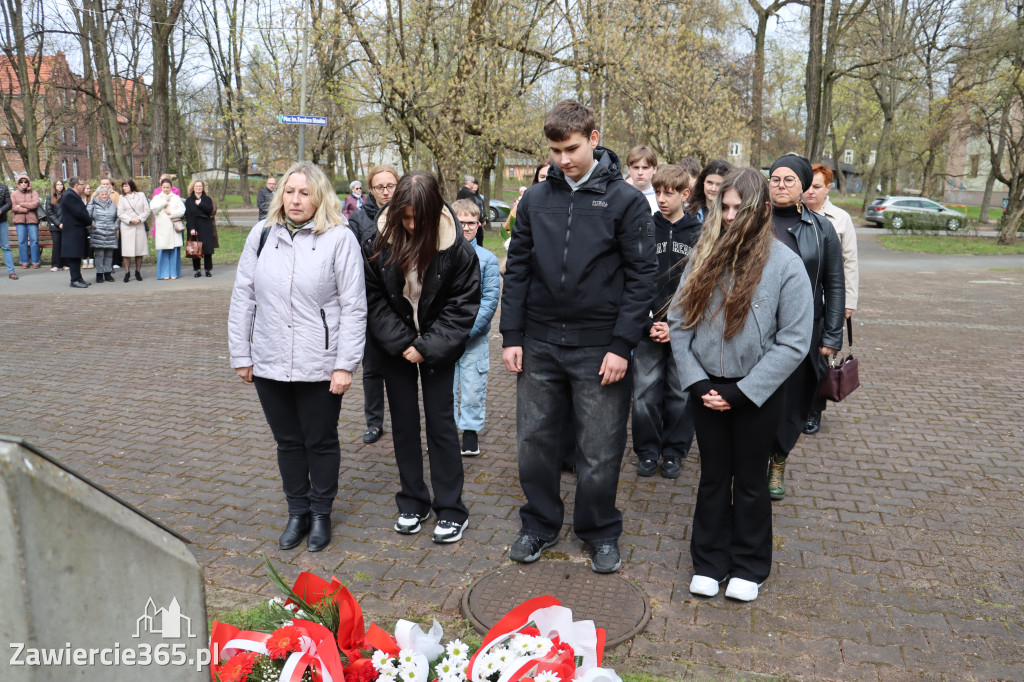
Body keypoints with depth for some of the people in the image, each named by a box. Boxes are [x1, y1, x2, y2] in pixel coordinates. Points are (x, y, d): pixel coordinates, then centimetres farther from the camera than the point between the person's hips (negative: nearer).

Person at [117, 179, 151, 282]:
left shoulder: (141, 195, 7)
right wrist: (130, 220, -12)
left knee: (140, 250, 3)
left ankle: (138, 272, 13)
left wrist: (139, 219, -10)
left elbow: (147, 211, 4)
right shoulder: (122, 197, 7)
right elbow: (120, 213, 2)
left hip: (140, 226, 1)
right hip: (127, 227, 0)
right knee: (127, 251, -5)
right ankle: (127, 273, 0)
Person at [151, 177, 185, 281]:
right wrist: (164, 201, -3)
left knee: (174, 250, -3)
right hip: (162, 228, 0)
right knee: (163, 251, -3)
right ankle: (165, 273, 3)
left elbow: (182, 210, 1)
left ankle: (174, 272, 4)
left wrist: (171, 212, -8)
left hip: (174, 227, 0)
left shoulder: (176, 198, 12)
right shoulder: (157, 198, 14)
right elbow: (153, 208, -5)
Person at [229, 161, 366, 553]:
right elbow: (243, 299, 9)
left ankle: (321, 514, 29)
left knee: (321, 442, 11)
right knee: (288, 442, 16)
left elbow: (353, 307, -8)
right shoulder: (262, 235, 5)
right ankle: (297, 512, 33)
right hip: (269, 364, 4)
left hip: (320, 366, -3)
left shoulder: (339, 238, -7)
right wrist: (241, 355, 7)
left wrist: (346, 364, -12)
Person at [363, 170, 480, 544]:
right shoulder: (378, 241, -12)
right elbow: (372, 297, -7)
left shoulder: (456, 246, -16)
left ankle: (451, 509, 13)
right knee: (403, 422, 10)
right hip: (395, 347, 2)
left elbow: (463, 304, -12)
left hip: (438, 347, -2)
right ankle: (412, 503, 24)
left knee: (441, 421, 1)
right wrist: (401, 342, -14)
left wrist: (428, 346, -17)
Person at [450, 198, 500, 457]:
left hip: (475, 337, -1)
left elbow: (490, 300, -5)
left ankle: (471, 430, 24)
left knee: (473, 387, 5)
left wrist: (466, 330, -14)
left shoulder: (487, 258, -1)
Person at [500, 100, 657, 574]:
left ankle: (600, 532, 28)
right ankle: (540, 525, 30)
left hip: (599, 347, -3)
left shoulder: (625, 201, -4)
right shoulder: (535, 199, 6)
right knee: (534, 440, 11)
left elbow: (642, 276, -6)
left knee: (600, 449, 7)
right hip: (539, 343, 3)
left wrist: (622, 345, -12)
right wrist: (511, 335, 1)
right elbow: (517, 269, 8)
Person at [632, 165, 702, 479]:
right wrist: (647, 323, -9)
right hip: (648, 329, 1)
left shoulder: (700, 235, 1)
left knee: (680, 394, 7)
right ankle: (647, 451, 19)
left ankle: (674, 452, 22)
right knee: (645, 393, 3)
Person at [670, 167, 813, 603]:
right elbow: (679, 322, 0)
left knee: (750, 480, 13)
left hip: (756, 395, -3)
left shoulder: (784, 264, -10)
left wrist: (742, 391, -15)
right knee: (713, 476, 15)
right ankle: (709, 562, 31)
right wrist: (696, 382, -9)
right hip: (707, 390, 3)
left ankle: (749, 567, 31)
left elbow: (794, 342, -12)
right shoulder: (705, 257, 1)